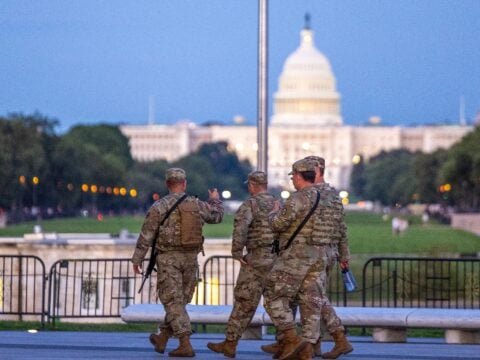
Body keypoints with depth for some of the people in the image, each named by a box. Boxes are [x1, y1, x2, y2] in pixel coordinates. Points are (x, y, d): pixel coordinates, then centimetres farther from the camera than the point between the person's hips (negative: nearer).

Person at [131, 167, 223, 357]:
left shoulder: (159, 206, -9)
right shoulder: (197, 205, 2)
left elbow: (146, 235, -8)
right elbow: (216, 216, 21)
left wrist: (137, 259, 1)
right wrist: (215, 201, 42)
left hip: (168, 259, -4)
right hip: (190, 259, 4)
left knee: (173, 302, -4)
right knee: (178, 300, 16)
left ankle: (185, 345, -13)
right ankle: (162, 339, 26)